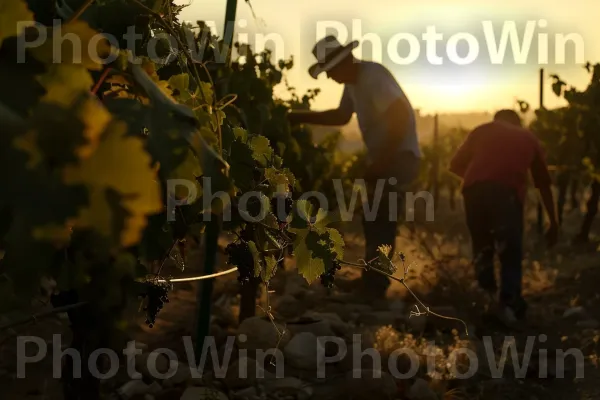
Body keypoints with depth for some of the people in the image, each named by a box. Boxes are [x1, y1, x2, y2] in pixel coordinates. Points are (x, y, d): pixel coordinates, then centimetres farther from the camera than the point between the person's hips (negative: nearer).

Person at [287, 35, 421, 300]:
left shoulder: (373, 77, -20)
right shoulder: (353, 82, 10)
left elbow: (400, 117, -26)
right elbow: (342, 116, 22)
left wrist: (381, 162, -24)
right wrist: (302, 117, 13)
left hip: (399, 157, -10)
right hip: (384, 159, 10)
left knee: (378, 224, -14)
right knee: (376, 224, 13)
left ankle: (373, 292, -10)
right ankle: (374, 289, 22)